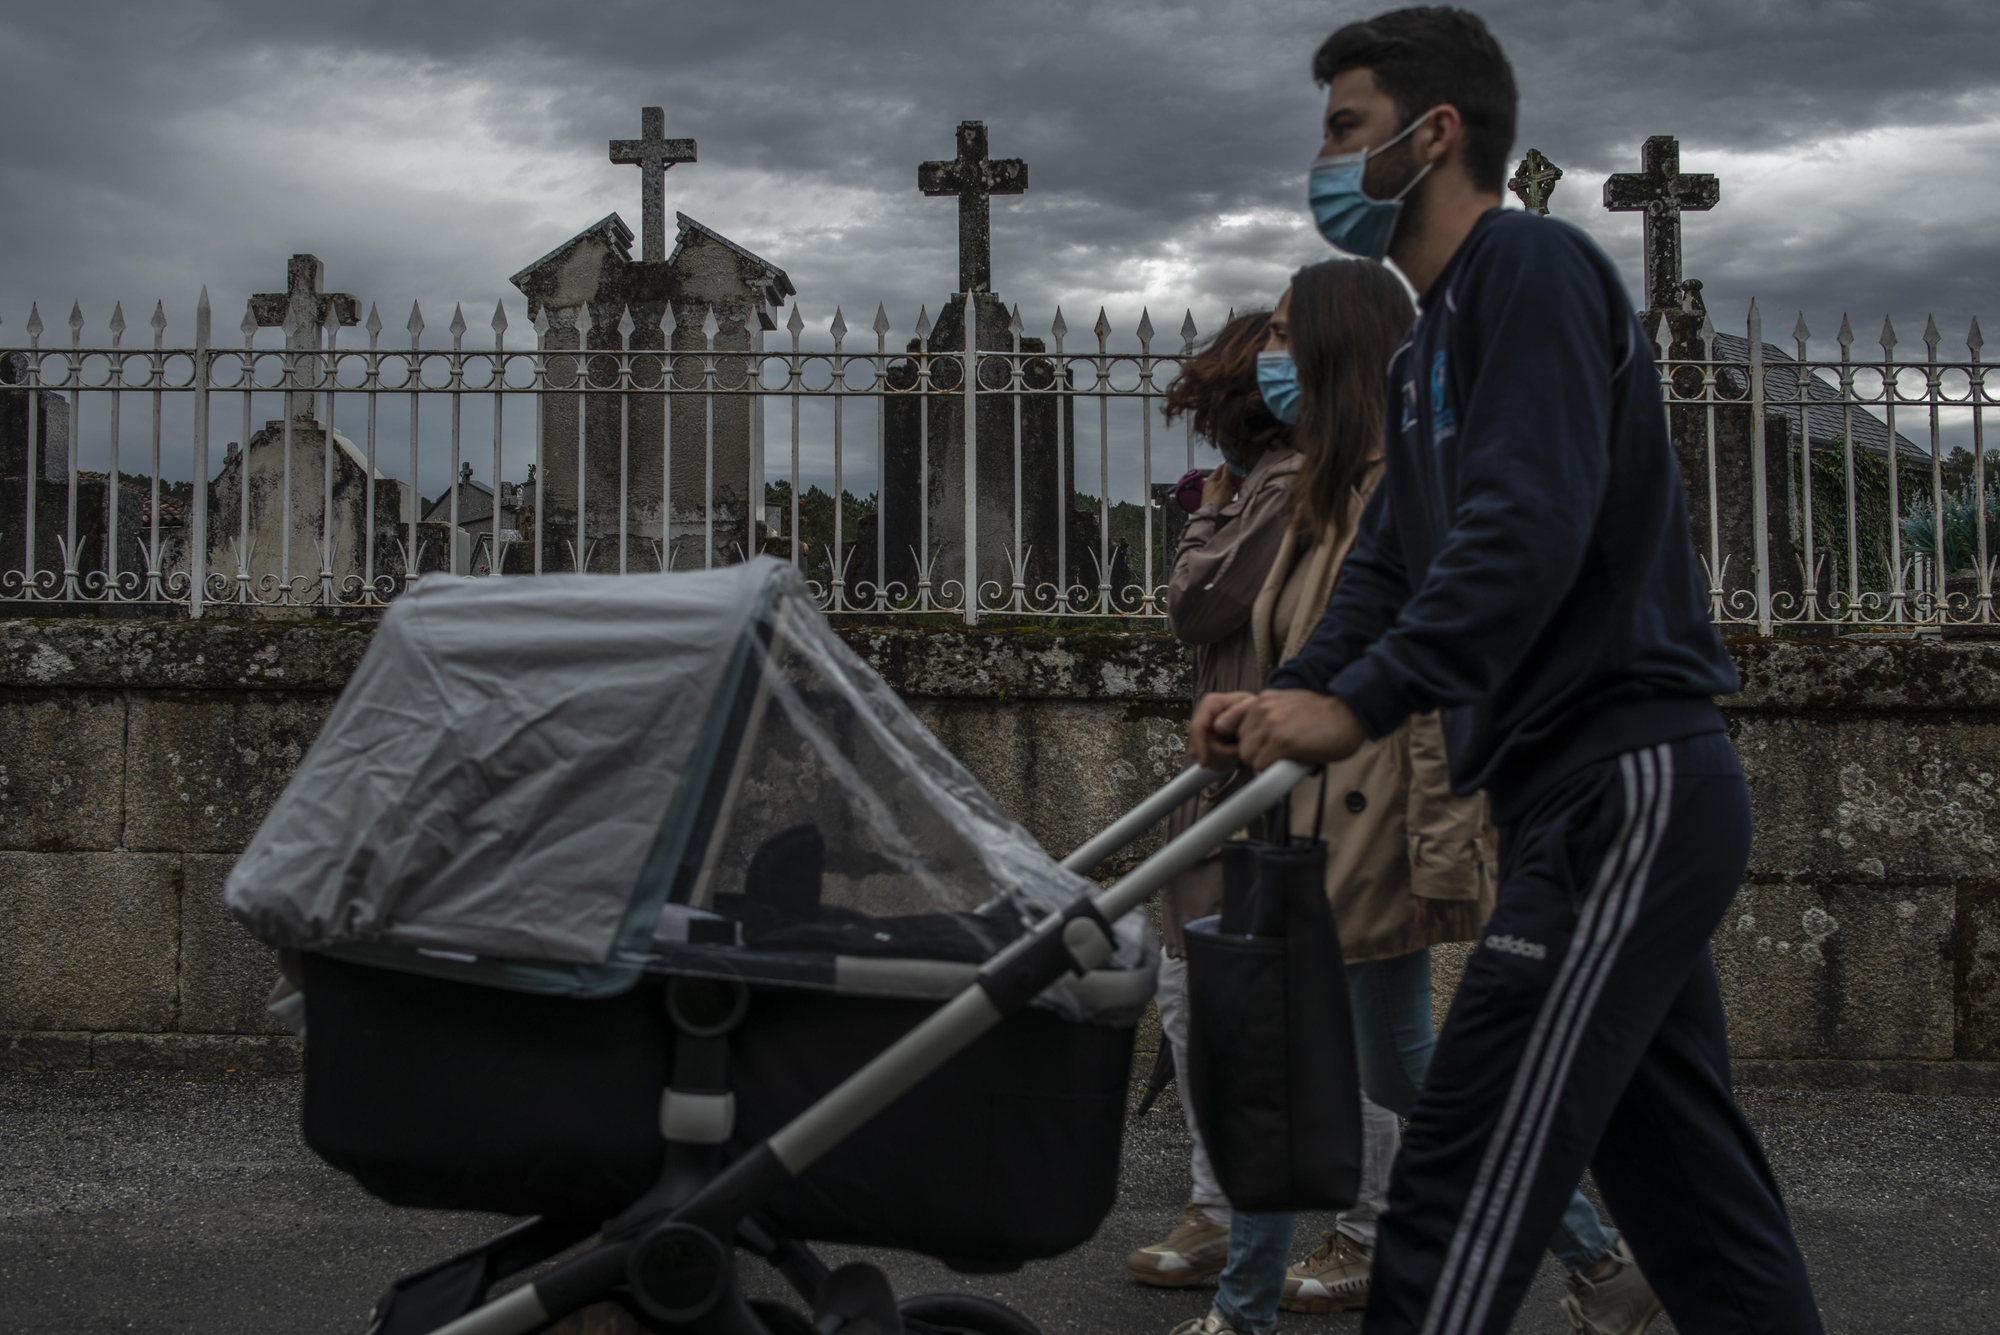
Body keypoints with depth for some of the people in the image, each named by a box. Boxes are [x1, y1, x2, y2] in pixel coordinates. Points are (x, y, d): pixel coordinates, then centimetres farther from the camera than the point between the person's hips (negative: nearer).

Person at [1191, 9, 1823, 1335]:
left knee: (1462, 1191, -10)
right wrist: (1285, 698, 1)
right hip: (1596, 792, 10)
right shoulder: (1425, 351, 22)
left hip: (1625, 786, -10)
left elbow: (1529, 528, -22)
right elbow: (1390, 564, 18)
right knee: (1688, 1188, 15)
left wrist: (1362, 704, -27)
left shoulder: (1533, 267, -9)